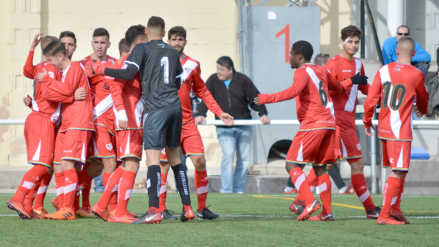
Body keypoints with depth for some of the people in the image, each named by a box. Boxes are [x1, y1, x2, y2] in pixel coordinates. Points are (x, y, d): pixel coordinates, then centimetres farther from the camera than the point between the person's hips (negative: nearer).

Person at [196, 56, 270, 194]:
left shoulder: (243, 80, 0)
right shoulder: (213, 81, 1)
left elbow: (254, 97, 1)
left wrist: (262, 113, -13)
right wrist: (201, 114, -21)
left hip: (244, 127, 2)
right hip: (224, 128, -2)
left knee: (244, 159, 3)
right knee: (228, 155, -16)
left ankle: (238, 190, 14)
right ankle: (226, 191, -13)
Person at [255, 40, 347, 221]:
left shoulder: (302, 72, -7)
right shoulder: (322, 72, 18)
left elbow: (294, 90, -28)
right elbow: (338, 87, 38)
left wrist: (268, 98, -33)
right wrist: (343, 90, 62)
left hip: (312, 125, -8)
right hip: (329, 124, 8)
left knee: (292, 165, -6)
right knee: (320, 167, 13)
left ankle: (310, 201, -22)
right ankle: (327, 212, 7)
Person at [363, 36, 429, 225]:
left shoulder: (384, 71, 4)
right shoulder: (416, 75, -6)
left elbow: (371, 99, 3)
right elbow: (423, 99, 13)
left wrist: (367, 121, 19)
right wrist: (423, 110, 36)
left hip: (383, 129, 6)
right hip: (401, 131, -6)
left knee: (400, 170, 18)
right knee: (397, 173, -5)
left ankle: (395, 209, 19)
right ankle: (384, 215, -9)